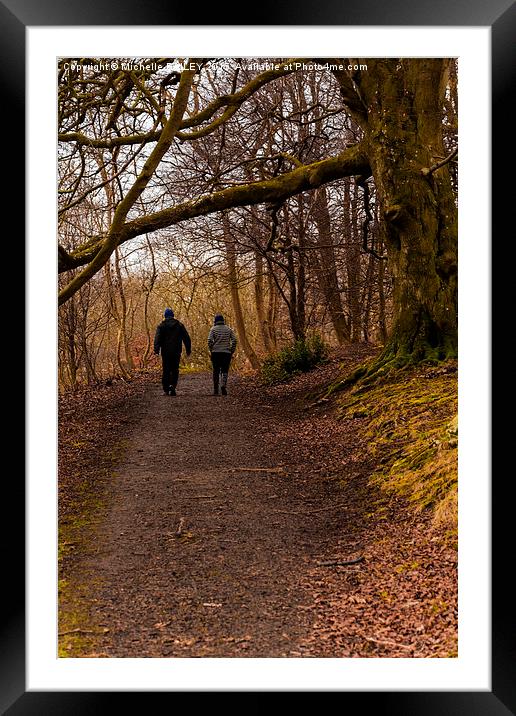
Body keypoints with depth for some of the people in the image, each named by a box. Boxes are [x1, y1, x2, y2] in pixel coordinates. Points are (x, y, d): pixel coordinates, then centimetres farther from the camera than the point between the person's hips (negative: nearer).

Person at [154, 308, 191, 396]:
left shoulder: (161, 326, 1)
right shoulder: (179, 325, 6)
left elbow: (157, 339, -11)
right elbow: (186, 338, 6)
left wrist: (156, 350, -16)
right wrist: (188, 349, 11)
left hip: (165, 352, -1)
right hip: (176, 352, 1)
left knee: (166, 370, 6)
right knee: (175, 370, 7)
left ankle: (166, 390, 5)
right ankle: (173, 385, -13)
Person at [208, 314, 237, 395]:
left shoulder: (213, 329, 1)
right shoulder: (228, 329, 7)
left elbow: (209, 341, -9)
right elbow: (234, 340, 1)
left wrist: (211, 350, 2)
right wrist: (232, 351, 6)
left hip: (215, 353, -1)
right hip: (226, 352, 1)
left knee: (216, 371, 8)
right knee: (224, 370, 3)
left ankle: (216, 389, 10)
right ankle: (223, 385, -22)